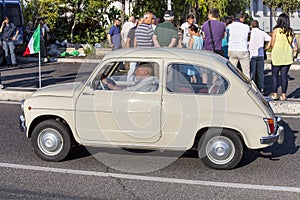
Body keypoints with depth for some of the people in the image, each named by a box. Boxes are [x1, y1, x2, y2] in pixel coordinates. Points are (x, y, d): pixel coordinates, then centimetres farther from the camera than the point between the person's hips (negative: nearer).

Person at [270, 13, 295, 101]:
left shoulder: (276, 30, -10)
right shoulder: (291, 31, 0)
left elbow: (272, 44, -6)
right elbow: (290, 44, 8)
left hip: (277, 55, -3)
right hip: (287, 56, 3)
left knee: (275, 75, 7)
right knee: (284, 75, 7)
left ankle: (275, 94, 6)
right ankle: (283, 94, 8)